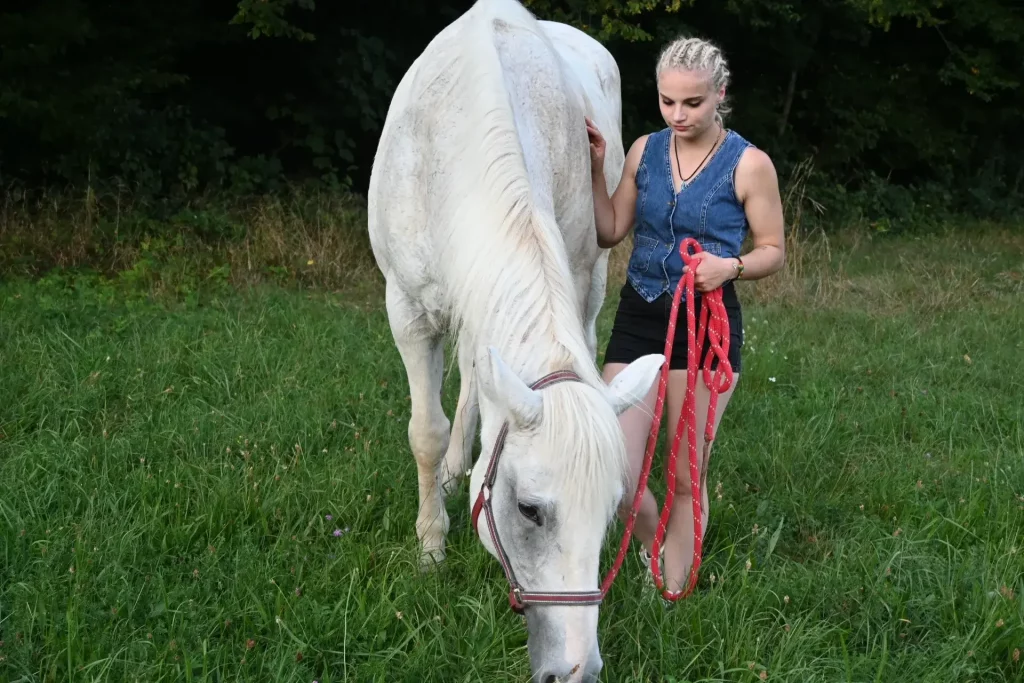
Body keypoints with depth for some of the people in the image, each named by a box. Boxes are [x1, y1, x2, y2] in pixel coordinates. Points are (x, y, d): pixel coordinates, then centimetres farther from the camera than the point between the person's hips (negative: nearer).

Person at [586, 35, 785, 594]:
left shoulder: (749, 164, -8)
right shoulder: (644, 151, 3)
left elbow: (774, 252, -1)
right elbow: (610, 234, 10)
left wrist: (730, 266, -21)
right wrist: (595, 169, -2)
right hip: (638, 318, 3)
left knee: (685, 477, 7)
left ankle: (672, 592, 24)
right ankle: (653, 543, 27)